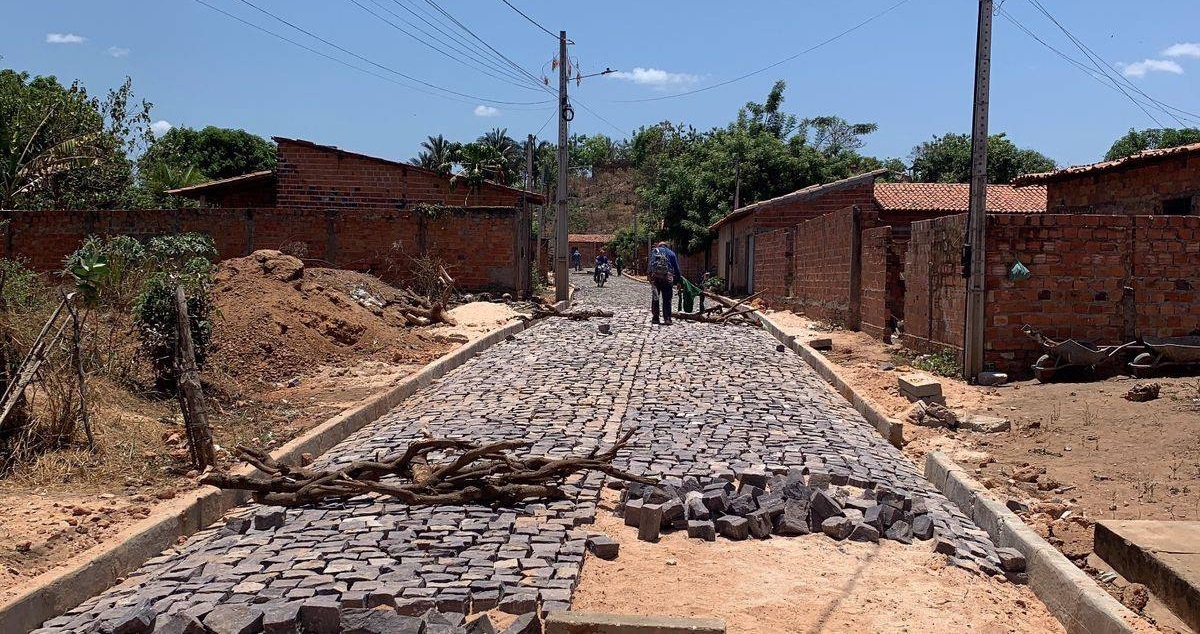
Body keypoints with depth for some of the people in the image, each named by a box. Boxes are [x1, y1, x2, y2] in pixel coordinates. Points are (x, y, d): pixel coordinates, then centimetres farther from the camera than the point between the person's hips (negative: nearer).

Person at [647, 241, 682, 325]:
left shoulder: (654, 251, 15)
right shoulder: (671, 253, 16)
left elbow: (650, 264, 1)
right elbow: (676, 268, 13)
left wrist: (648, 275, -4)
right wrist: (678, 280, 17)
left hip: (655, 276, 0)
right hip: (667, 277, 0)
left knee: (655, 298, 9)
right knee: (667, 299, 3)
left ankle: (655, 318, 9)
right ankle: (667, 319, -4)